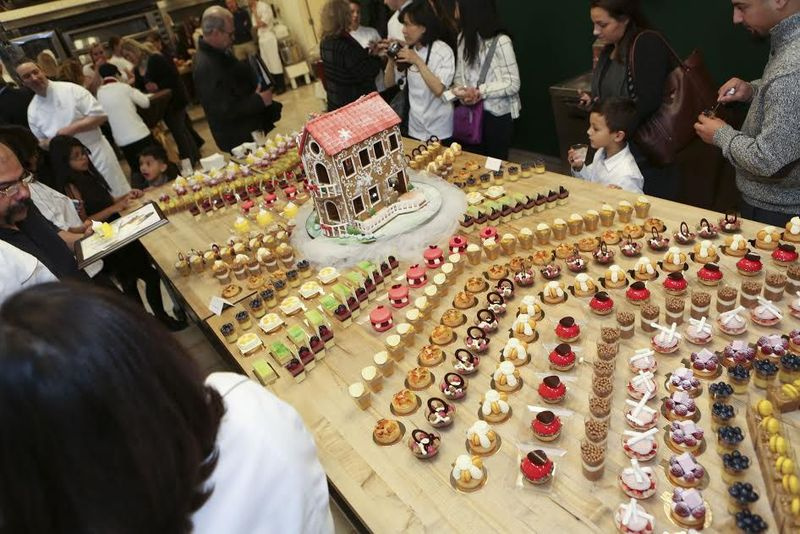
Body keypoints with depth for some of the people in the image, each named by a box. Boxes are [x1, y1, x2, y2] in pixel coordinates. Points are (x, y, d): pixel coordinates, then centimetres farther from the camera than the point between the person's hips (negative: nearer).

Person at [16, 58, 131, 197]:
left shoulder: (71, 89, -9)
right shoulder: (32, 110, 3)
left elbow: (100, 115, -14)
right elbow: (41, 143, 13)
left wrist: (71, 129, -20)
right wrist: (49, 142, -11)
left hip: (98, 155, -4)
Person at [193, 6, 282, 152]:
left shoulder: (214, 53, 5)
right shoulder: (206, 67, -27)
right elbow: (225, 111, -29)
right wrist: (259, 101, -22)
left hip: (246, 131, 10)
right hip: (239, 139, -10)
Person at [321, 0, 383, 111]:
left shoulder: (325, 42, 1)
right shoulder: (346, 45, -25)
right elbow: (367, 73, -20)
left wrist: (368, 51, 9)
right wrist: (378, 57, -4)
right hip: (355, 103, -8)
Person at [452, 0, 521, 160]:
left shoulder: (501, 41, -18)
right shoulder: (463, 37, 3)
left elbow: (513, 84, -16)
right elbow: (459, 74, 8)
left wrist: (480, 92, -21)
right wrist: (462, 91, -13)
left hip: (498, 114, -5)